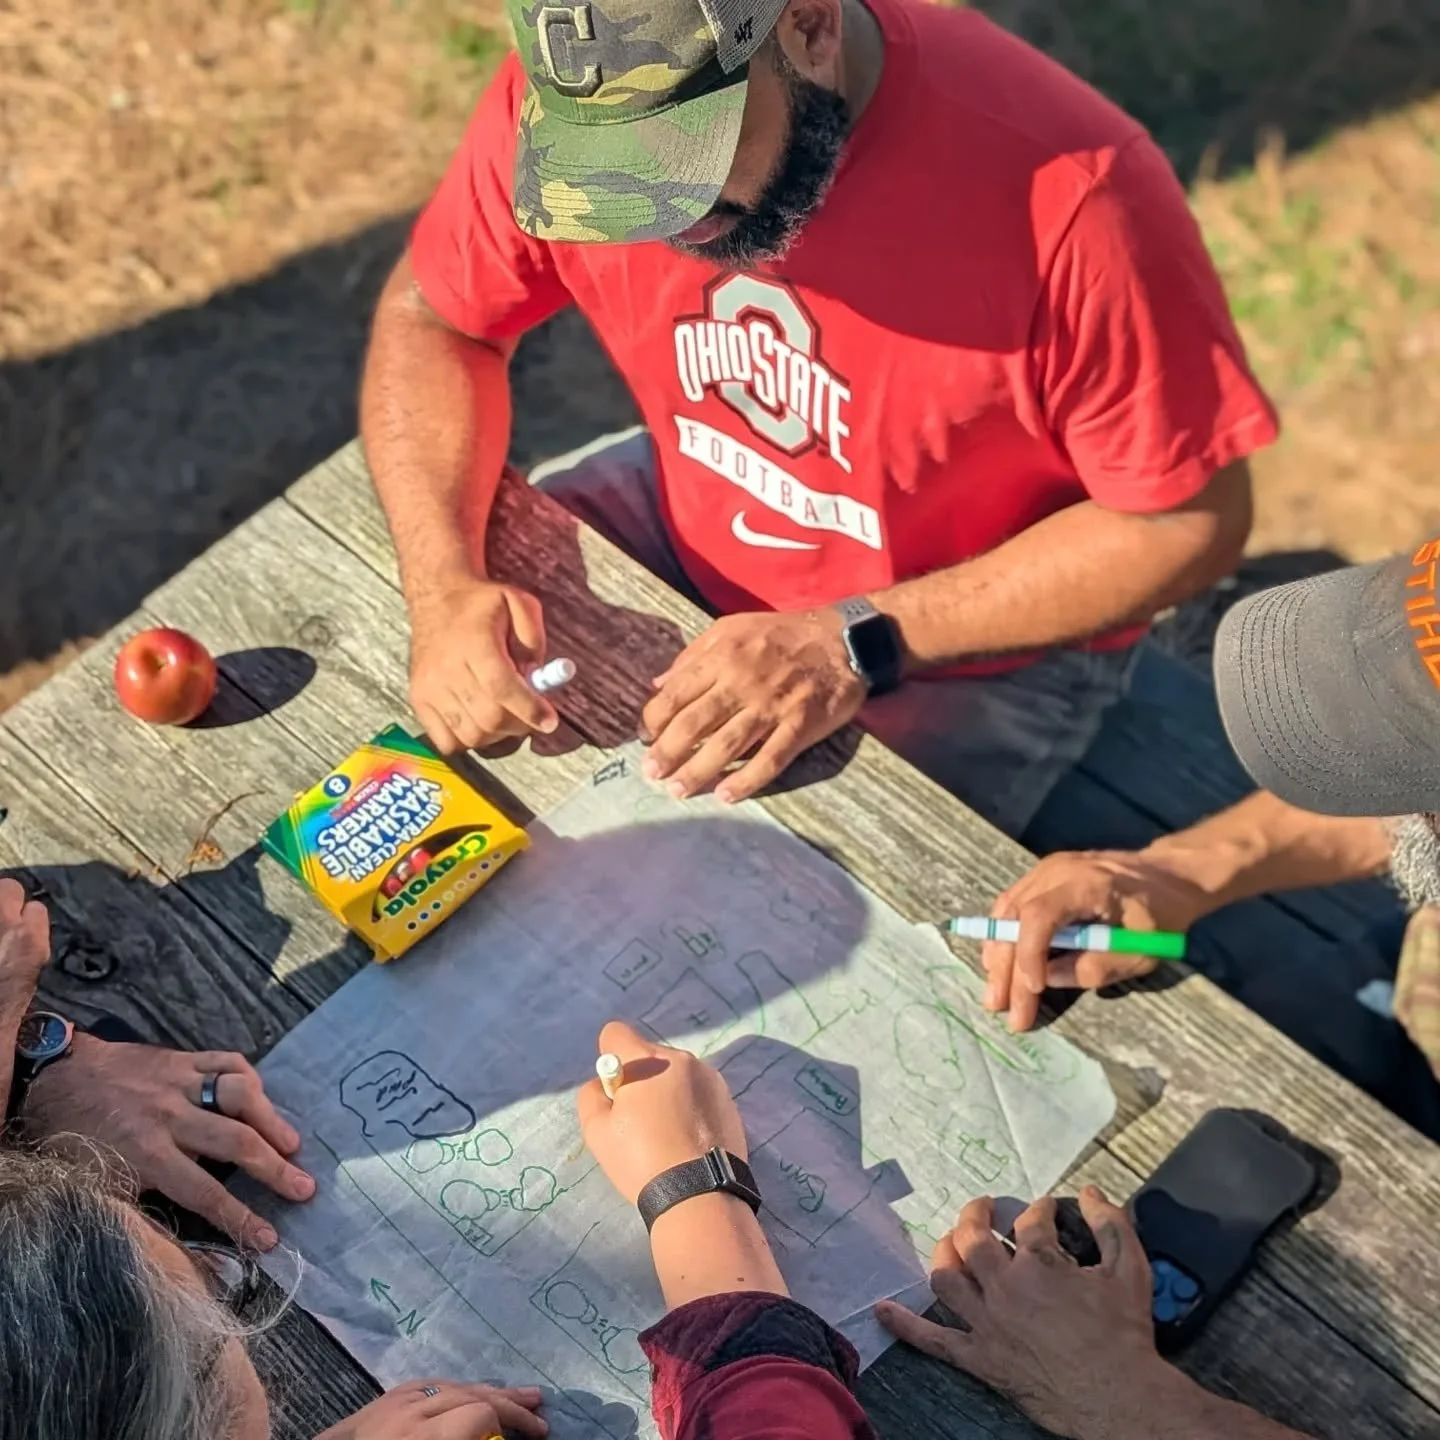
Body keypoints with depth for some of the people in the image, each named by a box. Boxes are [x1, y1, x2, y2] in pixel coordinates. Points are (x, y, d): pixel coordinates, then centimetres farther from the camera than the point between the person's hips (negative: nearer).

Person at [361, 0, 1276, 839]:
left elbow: (1189, 520, -21)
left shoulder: (1066, 191, -33)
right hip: (685, 526, 4)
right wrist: (443, 586, -23)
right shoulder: (572, 96, -20)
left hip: (980, 645, -3)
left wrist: (860, 644, -28)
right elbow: (431, 320, -5)